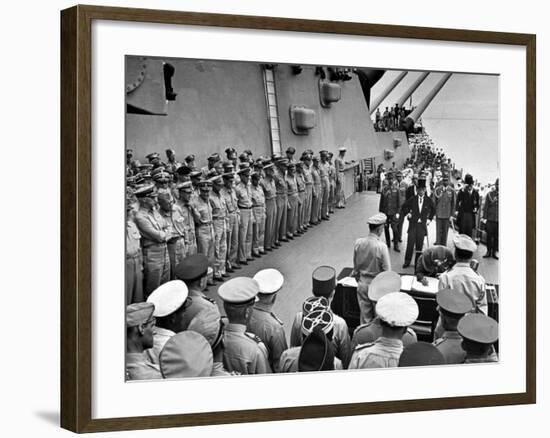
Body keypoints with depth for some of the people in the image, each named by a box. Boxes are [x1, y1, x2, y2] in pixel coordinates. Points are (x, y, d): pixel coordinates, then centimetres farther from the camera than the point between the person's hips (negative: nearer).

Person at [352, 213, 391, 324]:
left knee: (364, 315, 15)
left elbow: (355, 266, 4)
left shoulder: (358, 243, -8)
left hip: (362, 284, 4)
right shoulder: (381, 247, -22)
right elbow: (387, 271, -15)